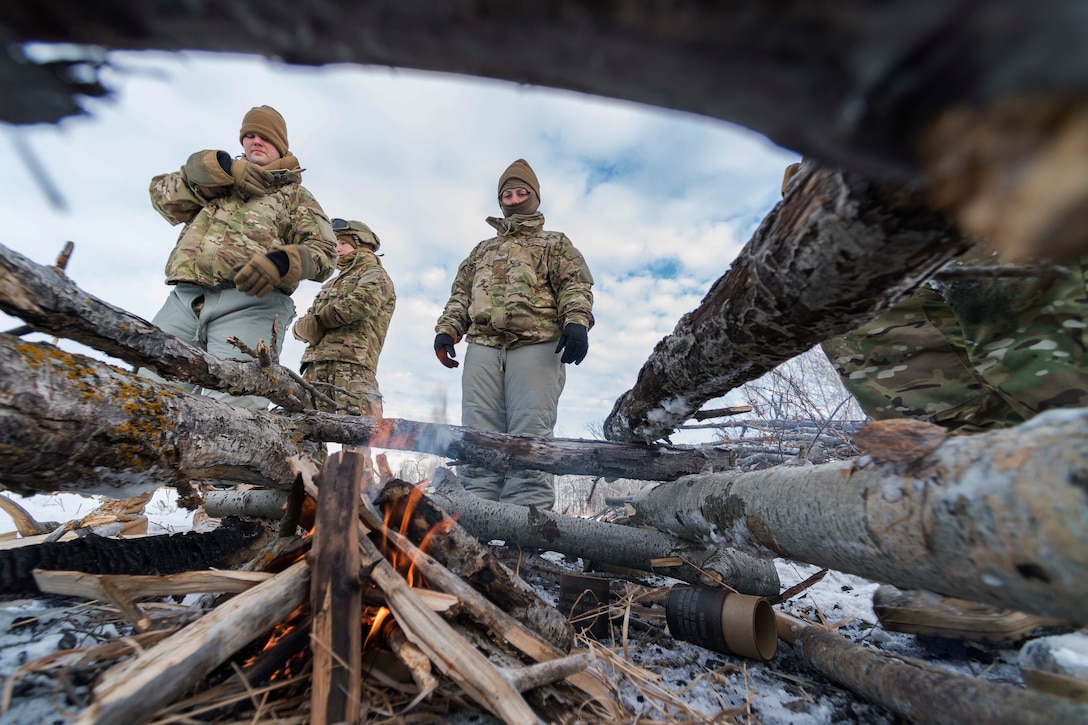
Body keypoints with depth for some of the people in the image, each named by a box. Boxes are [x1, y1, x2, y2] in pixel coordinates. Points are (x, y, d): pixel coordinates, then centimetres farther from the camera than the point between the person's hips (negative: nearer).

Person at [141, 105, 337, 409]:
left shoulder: (295, 195, 22)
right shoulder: (219, 178, 35)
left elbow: (323, 252, 5)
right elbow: (163, 193, 17)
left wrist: (280, 261, -16)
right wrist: (221, 170, 7)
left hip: (249, 302, -4)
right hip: (185, 297, 5)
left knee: (232, 406, -23)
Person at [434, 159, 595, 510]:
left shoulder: (555, 243, 23)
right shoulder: (483, 249, 34)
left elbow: (575, 286, 7)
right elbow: (461, 293, 25)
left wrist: (576, 322, -13)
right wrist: (447, 329, 7)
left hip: (536, 346, -3)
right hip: (482, 347, 4)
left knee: (530, 434, -12)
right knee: (478, 436, -5)